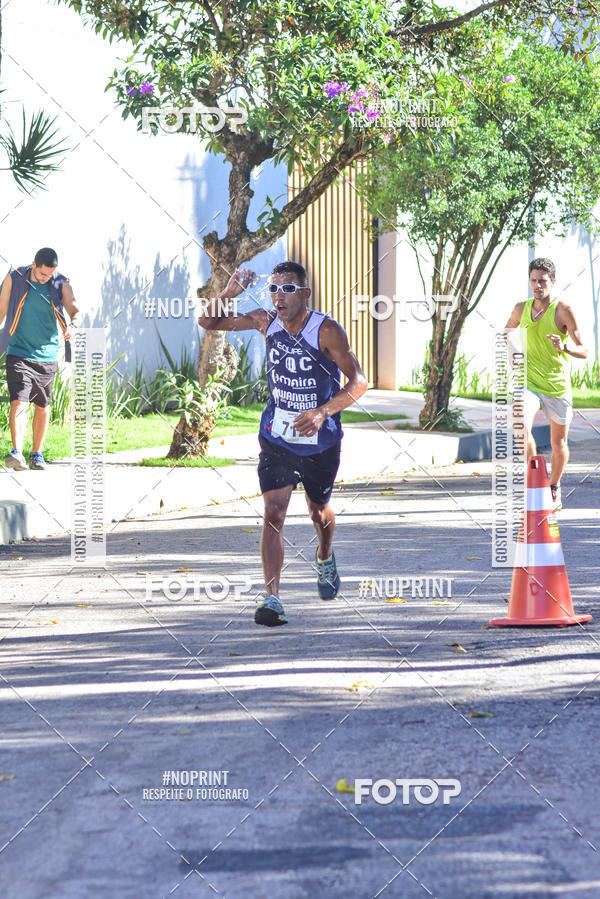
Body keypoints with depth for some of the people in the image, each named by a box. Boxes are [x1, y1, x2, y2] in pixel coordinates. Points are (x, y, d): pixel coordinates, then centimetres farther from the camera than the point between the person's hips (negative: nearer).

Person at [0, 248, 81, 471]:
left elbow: (75, 311, -9)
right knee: (18, 402, -17)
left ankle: (37, 454, 22)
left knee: (42, 406, 9)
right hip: (18, 353, -2)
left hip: (47, 355, 2)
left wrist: (72, 325, -33)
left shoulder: (61, 285, -1)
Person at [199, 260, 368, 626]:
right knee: (274, 511, -15)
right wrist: (230, 292, -20)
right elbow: (209, 322, 0)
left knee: (319, 511, 20)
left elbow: (358, 381, -20)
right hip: (277, 435, 1)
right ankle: (272, 598, -19)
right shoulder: (267, 321, -7)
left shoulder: (326, 330, -19)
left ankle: (325, 559, 53)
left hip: (321, 439, -1)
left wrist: (322, 412, -34)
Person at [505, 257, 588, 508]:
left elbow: (584, 351, -12)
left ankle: (554, 487, 34)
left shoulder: (563, 311, -8)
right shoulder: (521, 308, 4)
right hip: (529, 383, 1)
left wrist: (564, 348, -31)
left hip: (558, 386, -1)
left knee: (559, 444, 9)